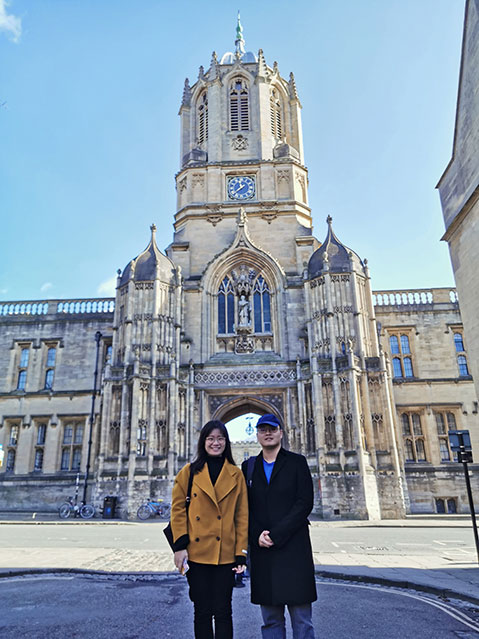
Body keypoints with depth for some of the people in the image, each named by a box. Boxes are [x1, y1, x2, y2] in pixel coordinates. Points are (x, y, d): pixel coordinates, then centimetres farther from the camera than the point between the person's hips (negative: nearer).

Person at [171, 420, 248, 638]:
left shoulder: (236, 474, 6)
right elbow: (178, 510, 2)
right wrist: (180, 546, -7)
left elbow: (242, 515, 4)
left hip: (225, 554, 0)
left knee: (222, 612, 6)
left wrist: (241, 553, -1)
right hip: (196, 553, 0)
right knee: (202, 612, 10)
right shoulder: (189, 472, 3)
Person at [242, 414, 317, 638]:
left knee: (301, 619, 3)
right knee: (270, 619, 10)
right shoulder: (249, 466, 10)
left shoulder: (297, 462, 2)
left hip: (293, 548, -2)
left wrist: (276, 535, -12)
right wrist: (257, 536, -9)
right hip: (261, 550, 3)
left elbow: (304, 504, -7)